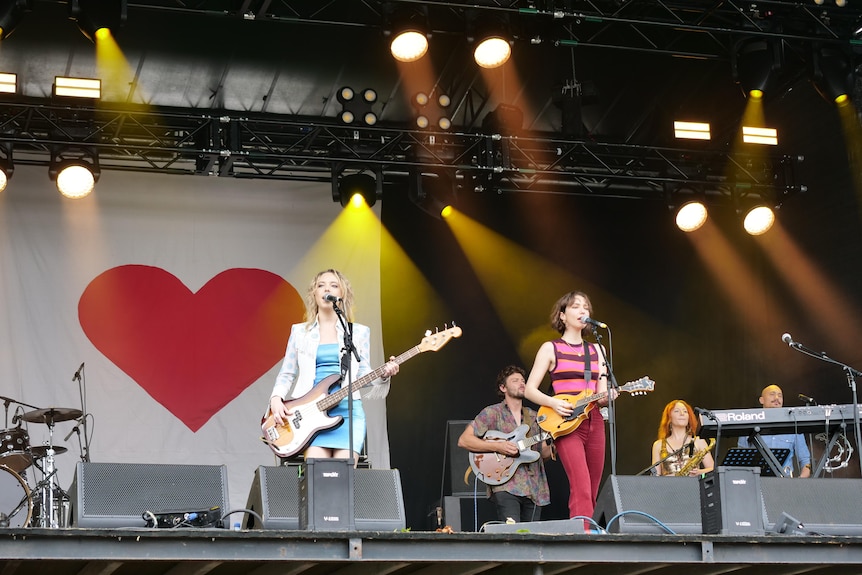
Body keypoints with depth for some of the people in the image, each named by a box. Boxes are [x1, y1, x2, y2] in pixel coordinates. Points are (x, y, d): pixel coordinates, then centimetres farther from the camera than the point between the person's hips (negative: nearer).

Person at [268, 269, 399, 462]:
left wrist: (383, 374, -6)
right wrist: (276, 399, -1)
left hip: (347, 409, 0)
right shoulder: (300, 332, 14)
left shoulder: (359, 332, 14)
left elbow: (363, 374, 13)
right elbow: (287, 375, 16)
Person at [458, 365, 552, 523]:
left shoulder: (533, 417, 18)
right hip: (506, 487, -5)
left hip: (534, 490, 5)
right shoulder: (492, 413, 2)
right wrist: (497, 447, -14)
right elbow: (463, 440, -5)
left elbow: (544, 453, 18)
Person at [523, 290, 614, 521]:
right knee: (581, 489, -19)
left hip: (594, 421, 5)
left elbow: (601, 395, 13)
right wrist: (553, 403, -17)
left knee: (592, 492, 5)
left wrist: (607, 396, -11)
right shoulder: (550, 349, 4)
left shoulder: (596, 350, 16)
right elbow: (529, 390, 1)